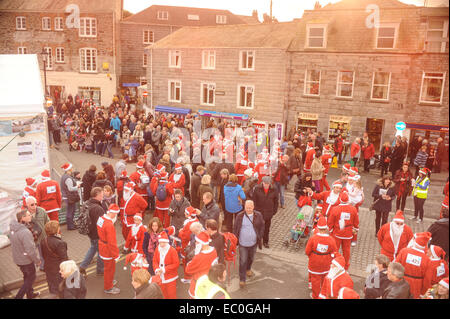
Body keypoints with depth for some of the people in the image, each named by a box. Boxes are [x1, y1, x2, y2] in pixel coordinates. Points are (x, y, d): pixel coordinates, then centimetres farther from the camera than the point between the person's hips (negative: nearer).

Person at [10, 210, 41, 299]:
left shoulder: (13, 228, -6)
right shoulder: (25, 232, -33)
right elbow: (30, 250, -29)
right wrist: (37, 261, -15)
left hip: (17, 259, 8)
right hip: (26, 260, -8)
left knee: (27, 277, 26)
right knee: (31, 278, 15)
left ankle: (30, 294, 44)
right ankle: (19, 297, 19)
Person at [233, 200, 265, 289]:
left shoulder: (258, 215, -7)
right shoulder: (240, 216, -10)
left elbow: (262, 227, 4)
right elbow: (235, 228, -1)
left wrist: (260, 238, -1)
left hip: (253, 243, 2)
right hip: (243, 243, -2)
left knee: (251, 258, 24)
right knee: (243, 261, 1)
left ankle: (248, 270, 53)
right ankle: (242, 280, 13)